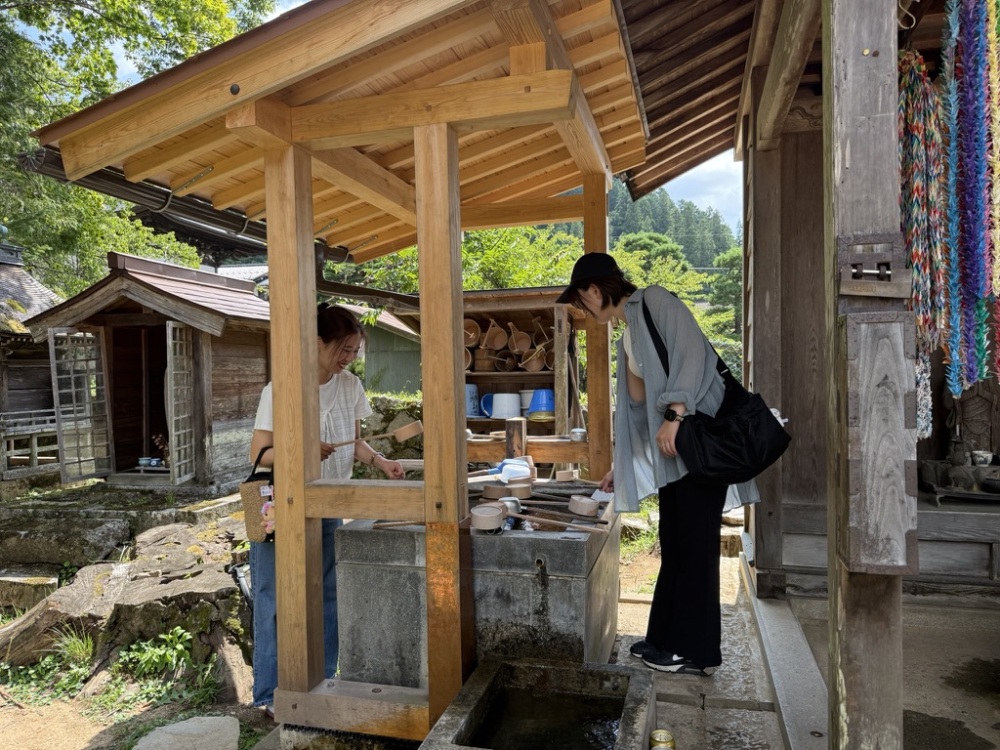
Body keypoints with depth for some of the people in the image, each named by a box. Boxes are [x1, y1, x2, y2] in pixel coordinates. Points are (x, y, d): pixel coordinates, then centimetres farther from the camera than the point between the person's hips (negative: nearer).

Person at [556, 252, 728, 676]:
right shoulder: (628, 336, 21)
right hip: (672, 449, 9)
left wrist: (675, 412, -26)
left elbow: (692, 349, -18)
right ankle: (666, 639, 23)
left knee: (694, 544, -2)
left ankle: (696, 651, 9)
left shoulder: (654, 302, -3)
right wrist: (621, 465, 26)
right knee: (673, 545, 13)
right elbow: (637, 405, 23)